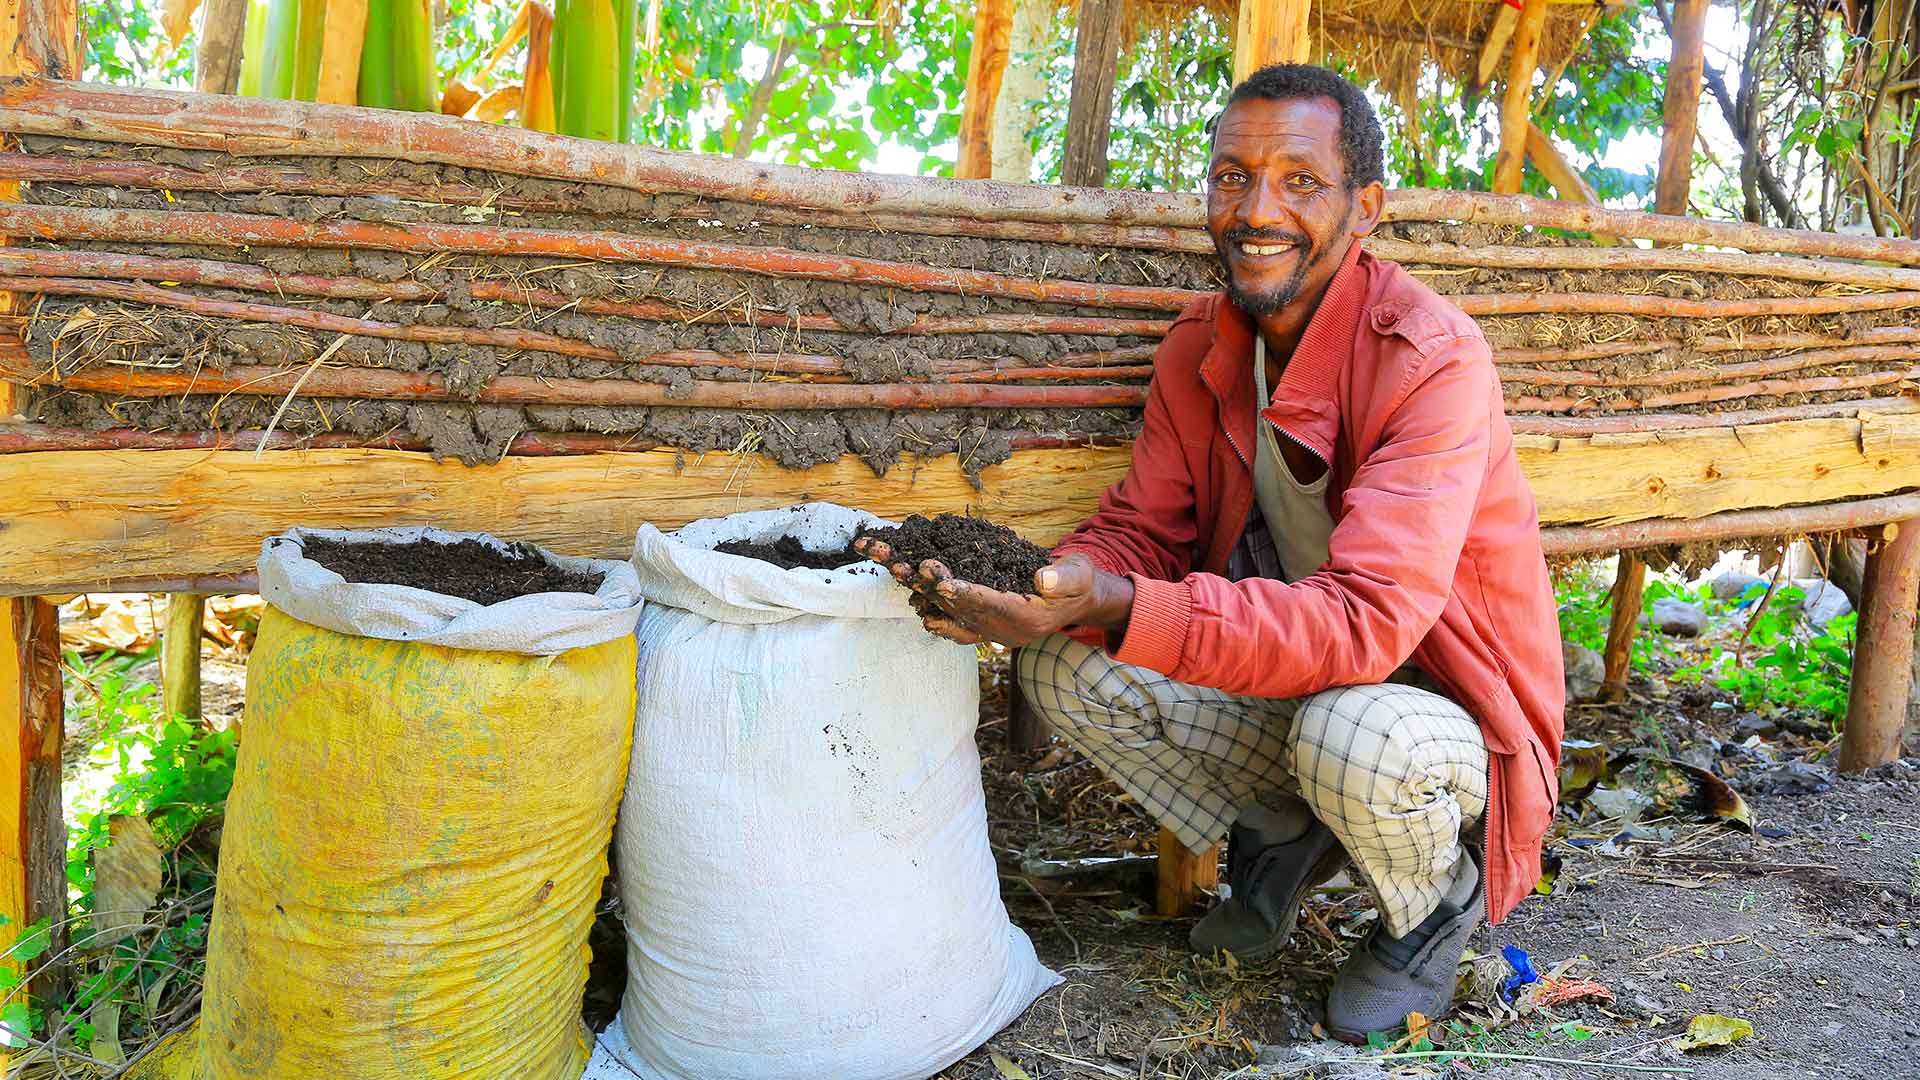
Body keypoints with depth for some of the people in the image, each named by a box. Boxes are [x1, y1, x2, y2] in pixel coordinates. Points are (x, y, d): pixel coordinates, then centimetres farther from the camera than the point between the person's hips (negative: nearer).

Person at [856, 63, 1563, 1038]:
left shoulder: (1433, 361, -27)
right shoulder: (1202, 342, -5)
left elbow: (1366, 622, -36)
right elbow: (1141, 532, -5)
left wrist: (1122, 610, -47)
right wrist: (1032, 592, -29)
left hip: (1443, 707, -5)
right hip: (1288, 680, 5)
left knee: (1352, 737, -39)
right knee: (1064, 669, -14)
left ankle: (1437, 902, -1)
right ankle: (1281, 837, 9)